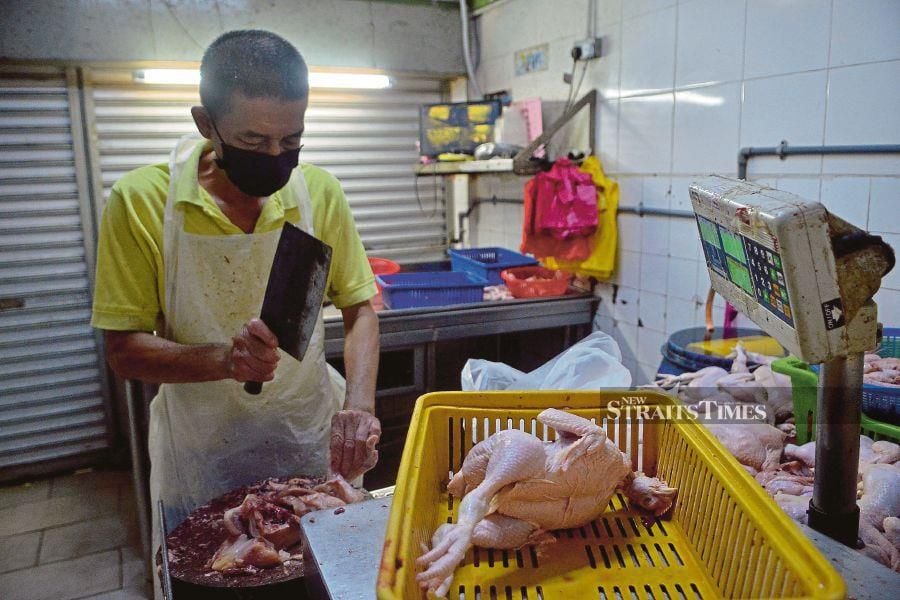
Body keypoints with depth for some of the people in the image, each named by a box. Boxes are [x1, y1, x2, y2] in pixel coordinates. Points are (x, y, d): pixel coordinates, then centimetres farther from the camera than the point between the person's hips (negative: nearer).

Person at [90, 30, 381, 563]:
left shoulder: (320, 193, -9)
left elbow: (360, 307, -2)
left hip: (315, 443, 2)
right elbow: (124, 350, -11)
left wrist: (360, 403, -19)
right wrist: (221, 360, -29)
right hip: (201, 460, -1)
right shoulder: (141, 202, -15)